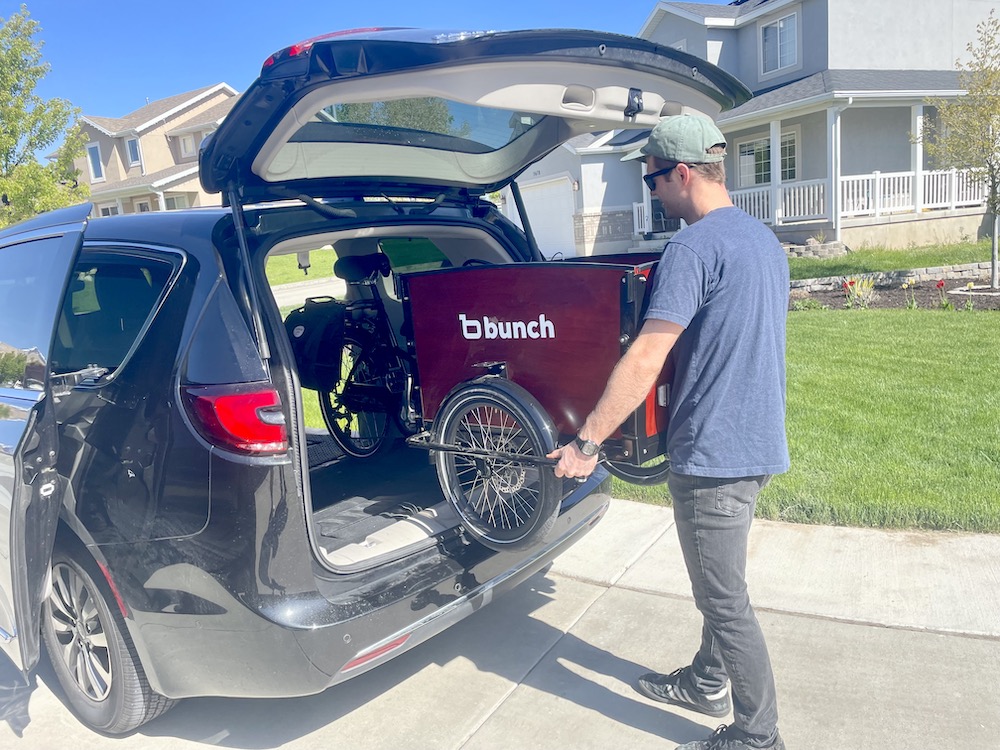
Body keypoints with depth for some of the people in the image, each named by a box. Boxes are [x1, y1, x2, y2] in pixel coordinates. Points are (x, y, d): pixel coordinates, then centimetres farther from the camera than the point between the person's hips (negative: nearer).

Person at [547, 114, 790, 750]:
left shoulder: (695, 246, -19)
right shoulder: (765, 239, 12)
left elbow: (644, 362, -24)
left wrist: (586, 443, -18)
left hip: (713, 453, -10)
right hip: (758, 444, 10)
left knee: (725, 600, 5)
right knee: (720, 584, 24)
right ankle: (708, 682, 41)